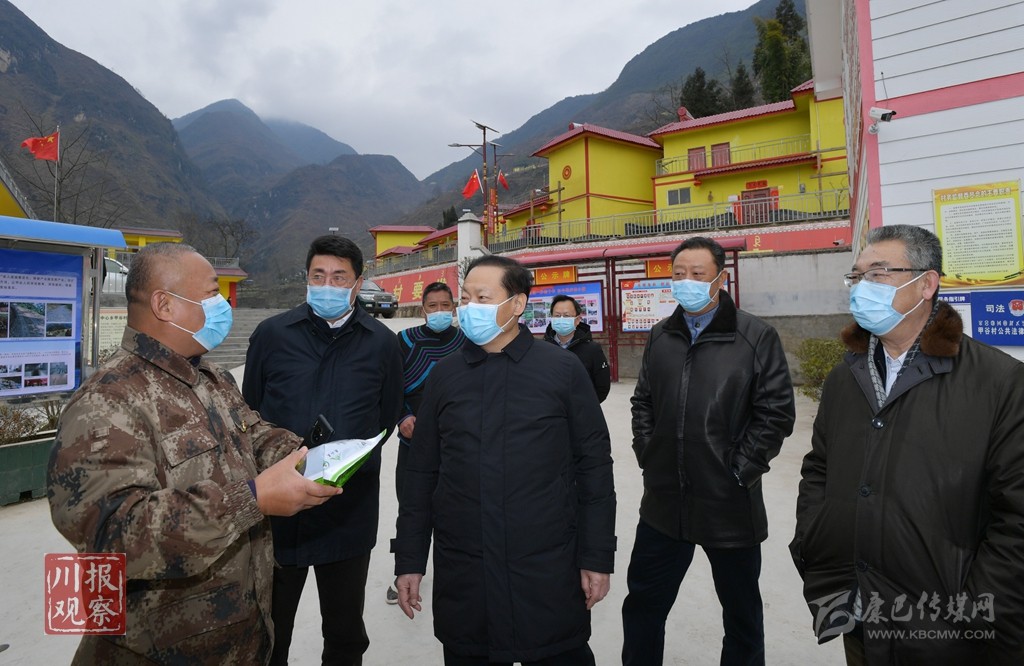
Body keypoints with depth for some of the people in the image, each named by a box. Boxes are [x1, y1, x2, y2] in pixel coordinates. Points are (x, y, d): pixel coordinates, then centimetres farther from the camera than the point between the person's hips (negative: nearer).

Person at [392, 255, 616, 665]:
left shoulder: (563, 370, -4)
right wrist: (409, 559, 6)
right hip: (461, 575, 3)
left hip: (549, 572, -2)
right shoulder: (445, 375, 3)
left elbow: (594, 466, -1)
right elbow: (422, 472, 6)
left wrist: (597, 556, -2)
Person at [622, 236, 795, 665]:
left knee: (742, 611, 19)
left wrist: (739, 470, -12)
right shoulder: (661, 336, 6)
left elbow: (776, 413, -10)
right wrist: (647, 456, 3)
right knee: (642, 604, 16)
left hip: (731, 504, -3)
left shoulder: (756, 337, -8)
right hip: (664, 503, 4)